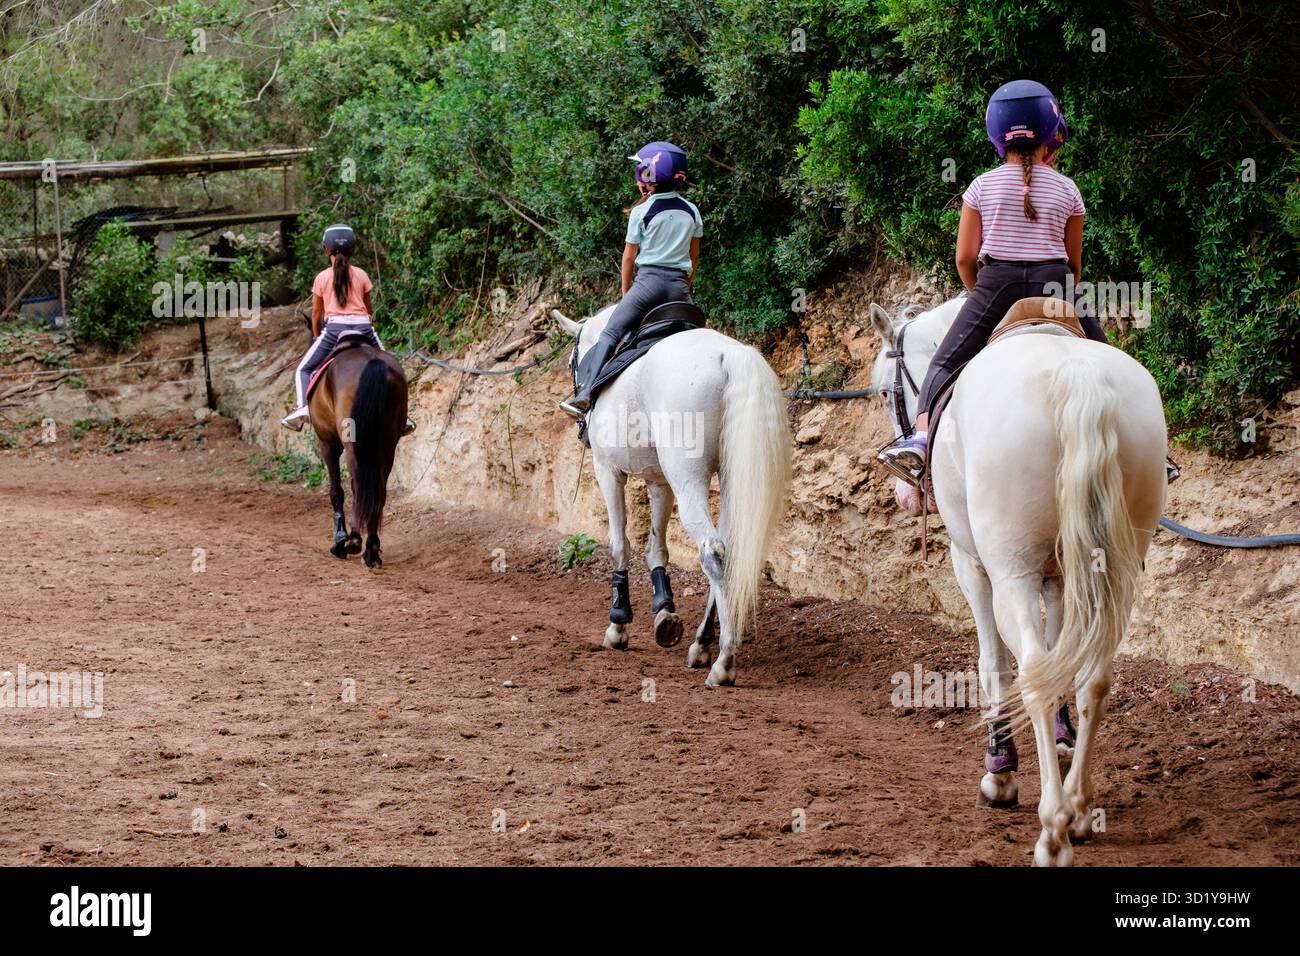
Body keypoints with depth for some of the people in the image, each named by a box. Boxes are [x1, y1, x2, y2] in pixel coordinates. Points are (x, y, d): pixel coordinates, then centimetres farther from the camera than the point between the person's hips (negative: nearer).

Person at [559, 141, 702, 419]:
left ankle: (584, 393, -21)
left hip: (649, 280, -4)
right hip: (679, 284, 4)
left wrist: (626, 293, 15)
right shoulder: (692, 211, 9)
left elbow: (629, 256, 3)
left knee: (611, 333, -7)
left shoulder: (642, 212, -3)